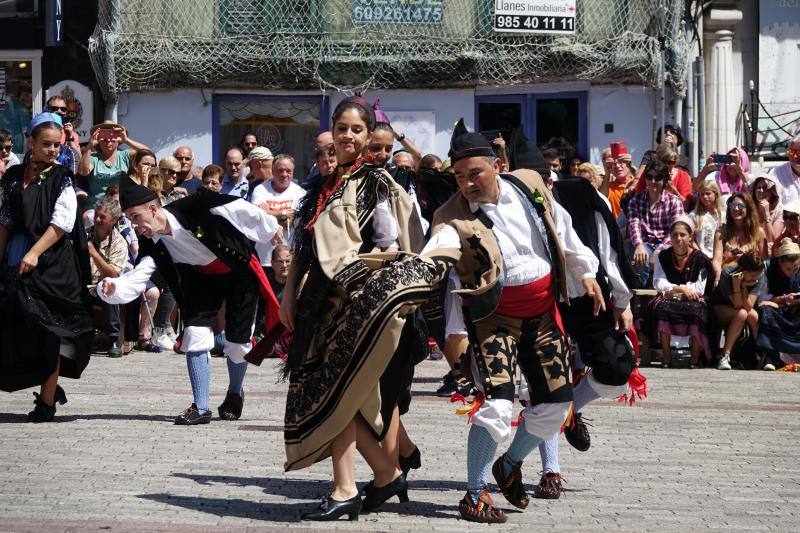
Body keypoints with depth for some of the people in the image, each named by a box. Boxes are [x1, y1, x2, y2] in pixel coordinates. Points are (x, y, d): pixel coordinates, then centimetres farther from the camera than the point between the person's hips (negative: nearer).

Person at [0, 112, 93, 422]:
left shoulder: (62, 179, -1)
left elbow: (62, 223, -10)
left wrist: (34, 253, -18)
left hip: (52, 262, -4)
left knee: (48, 332, -4)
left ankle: (47, 402, 2)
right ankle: (49, 387, 20)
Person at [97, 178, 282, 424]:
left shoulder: (195, 208, -34)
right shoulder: (151, 244, -18)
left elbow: (243, 211, -21)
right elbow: (137, 278, -26)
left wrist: (273, 231, -8)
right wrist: (113, 288, -49)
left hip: (240, 272, -4)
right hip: (202, 277, 4)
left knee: (238, 341, 0)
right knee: (195, 333, -11)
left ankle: (235, 394, 29)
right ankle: (200, 408, -3)